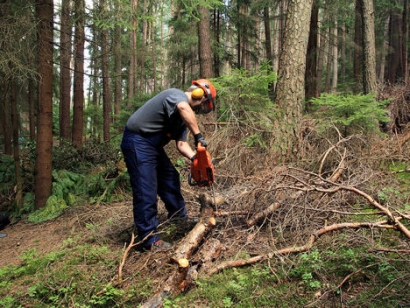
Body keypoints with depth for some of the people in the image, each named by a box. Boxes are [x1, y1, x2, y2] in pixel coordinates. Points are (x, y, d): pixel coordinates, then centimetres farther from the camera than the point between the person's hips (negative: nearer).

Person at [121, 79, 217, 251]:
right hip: (137, 142, -10)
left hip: (152, 145, 10)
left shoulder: (182, 116, 13)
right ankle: (149, 239, -3)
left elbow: (181, 143, 5)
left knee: (170, 177, 19)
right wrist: (198, 135, -36)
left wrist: (194, 157, -11)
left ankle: (179, 215, 35)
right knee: (146, 192, -9)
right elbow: (184, 109, -40)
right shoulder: (176, 95, -15)